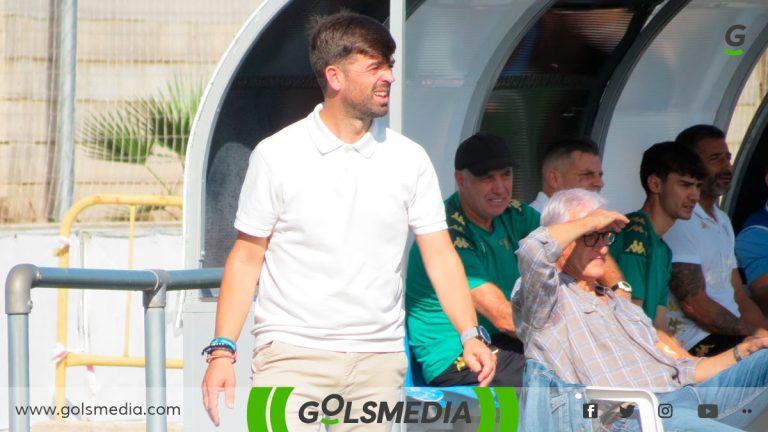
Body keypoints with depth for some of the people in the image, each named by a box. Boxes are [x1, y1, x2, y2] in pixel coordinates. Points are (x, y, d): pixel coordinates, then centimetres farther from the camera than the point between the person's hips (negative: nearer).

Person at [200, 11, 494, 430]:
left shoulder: (409, 159, 7)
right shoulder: (276, 156, 0)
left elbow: (440, 256, 4)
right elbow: (247, 258, 3)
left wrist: (470, 334, -10)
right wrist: (222, 349, -5)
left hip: (379, 361, 3)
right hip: (292, 354, -3)